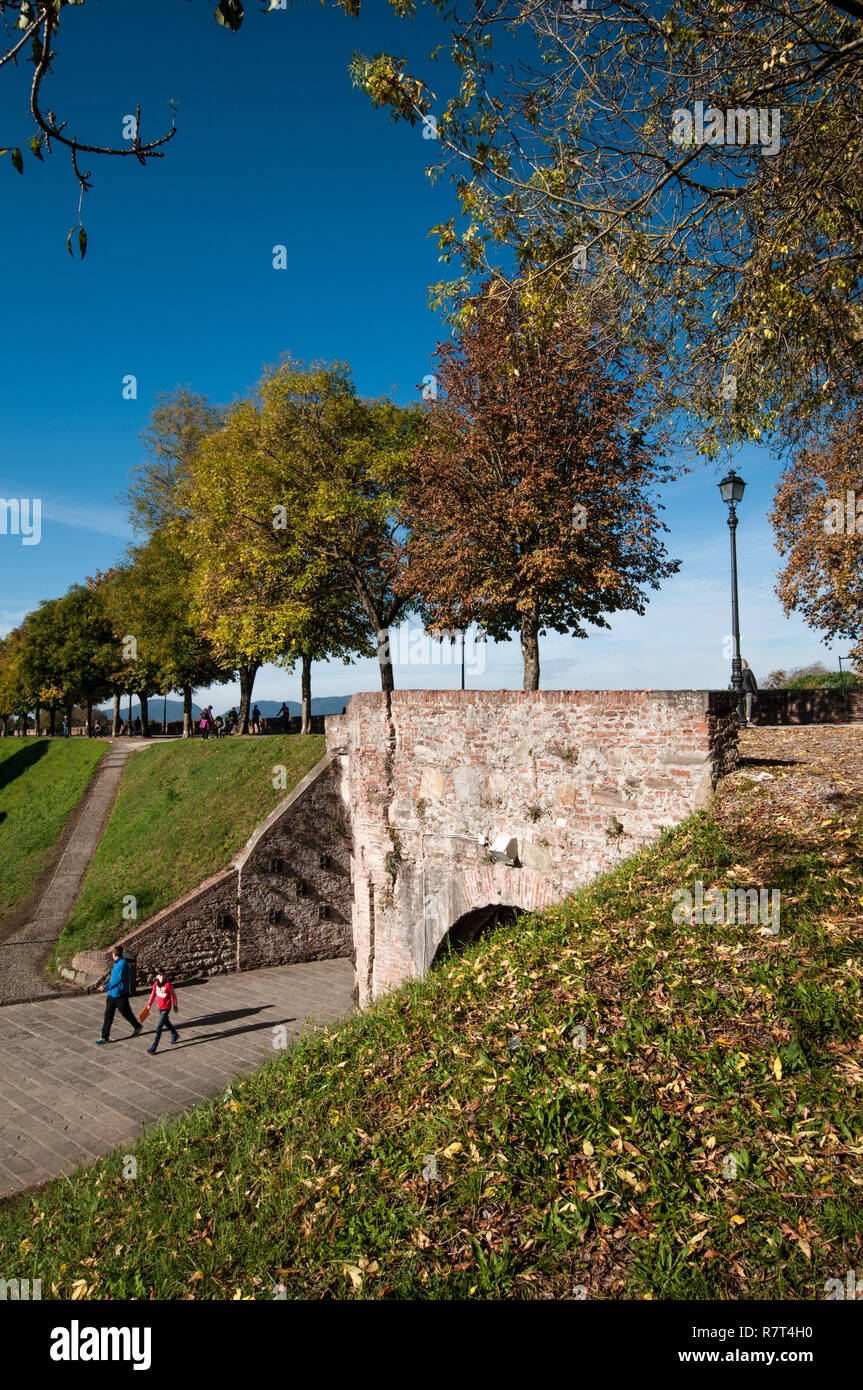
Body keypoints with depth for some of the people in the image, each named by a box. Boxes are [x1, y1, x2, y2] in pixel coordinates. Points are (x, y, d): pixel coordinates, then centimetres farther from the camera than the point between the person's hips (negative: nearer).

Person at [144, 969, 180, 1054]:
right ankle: (175, 1035, 50)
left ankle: (153, 1048, -4)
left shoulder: (168, 984, -21)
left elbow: (173, 995, -10)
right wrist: (149, 1004, 9)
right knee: (166, 1023, 26)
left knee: (159, 1027, -9)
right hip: (159, 1007, 6)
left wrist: (175, 1006, -2)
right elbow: (153, 994, 8)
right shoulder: (156, 983, -6)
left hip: (166, 1008, -6)